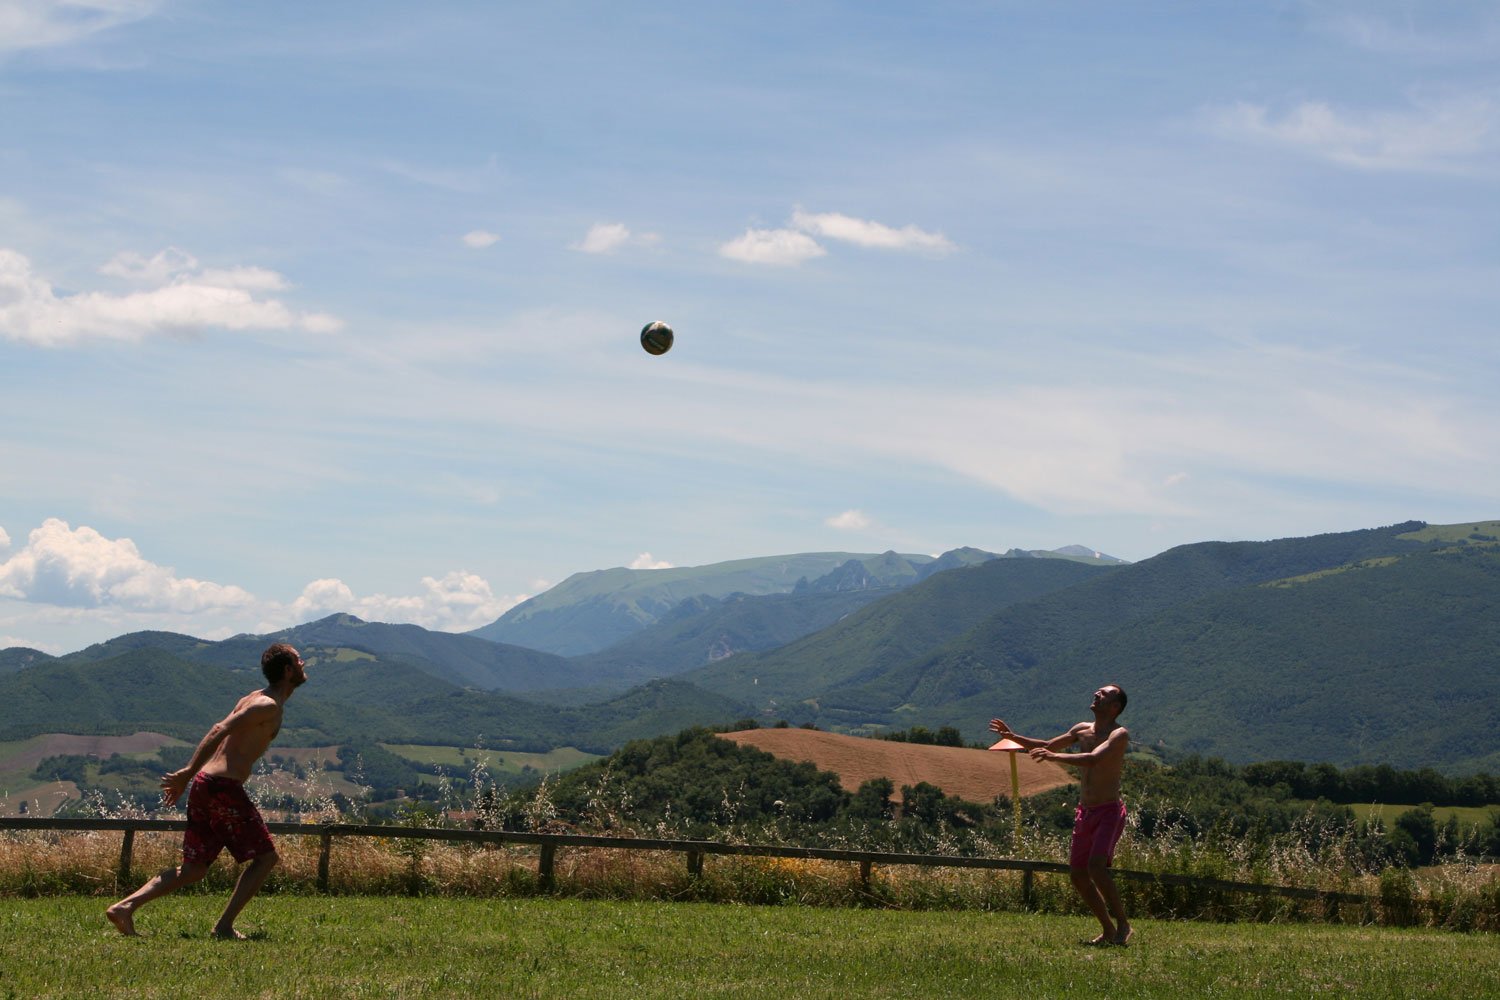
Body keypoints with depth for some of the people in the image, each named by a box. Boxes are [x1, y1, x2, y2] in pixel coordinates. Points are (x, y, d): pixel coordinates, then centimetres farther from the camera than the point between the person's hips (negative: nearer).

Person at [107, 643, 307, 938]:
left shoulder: (252, 699, 21)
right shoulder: (269, 706, -9)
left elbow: (218, 735, 21)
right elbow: (220, 731, -19)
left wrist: (186, 778, 19)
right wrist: (188, 773, -23)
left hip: (204, 783, 9)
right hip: (225, 787, -9)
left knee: (194, 869, 9)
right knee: (266, 857, 4)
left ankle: (125, 906, -3)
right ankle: (224, 925, 1)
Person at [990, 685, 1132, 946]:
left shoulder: (1119, 734, -11)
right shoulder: (1083, 730, 11)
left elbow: (1093, 758, -29)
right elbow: (1049, 746, 24)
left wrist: (1054, 756, -39)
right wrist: (1012, 736, 12)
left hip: (1109, 812, -8)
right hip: (1085, 813, 8)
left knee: (1096, 866, -25)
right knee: (1077, 875, 5)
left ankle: (1123, 926, -14)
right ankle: (1108, 930, 16)